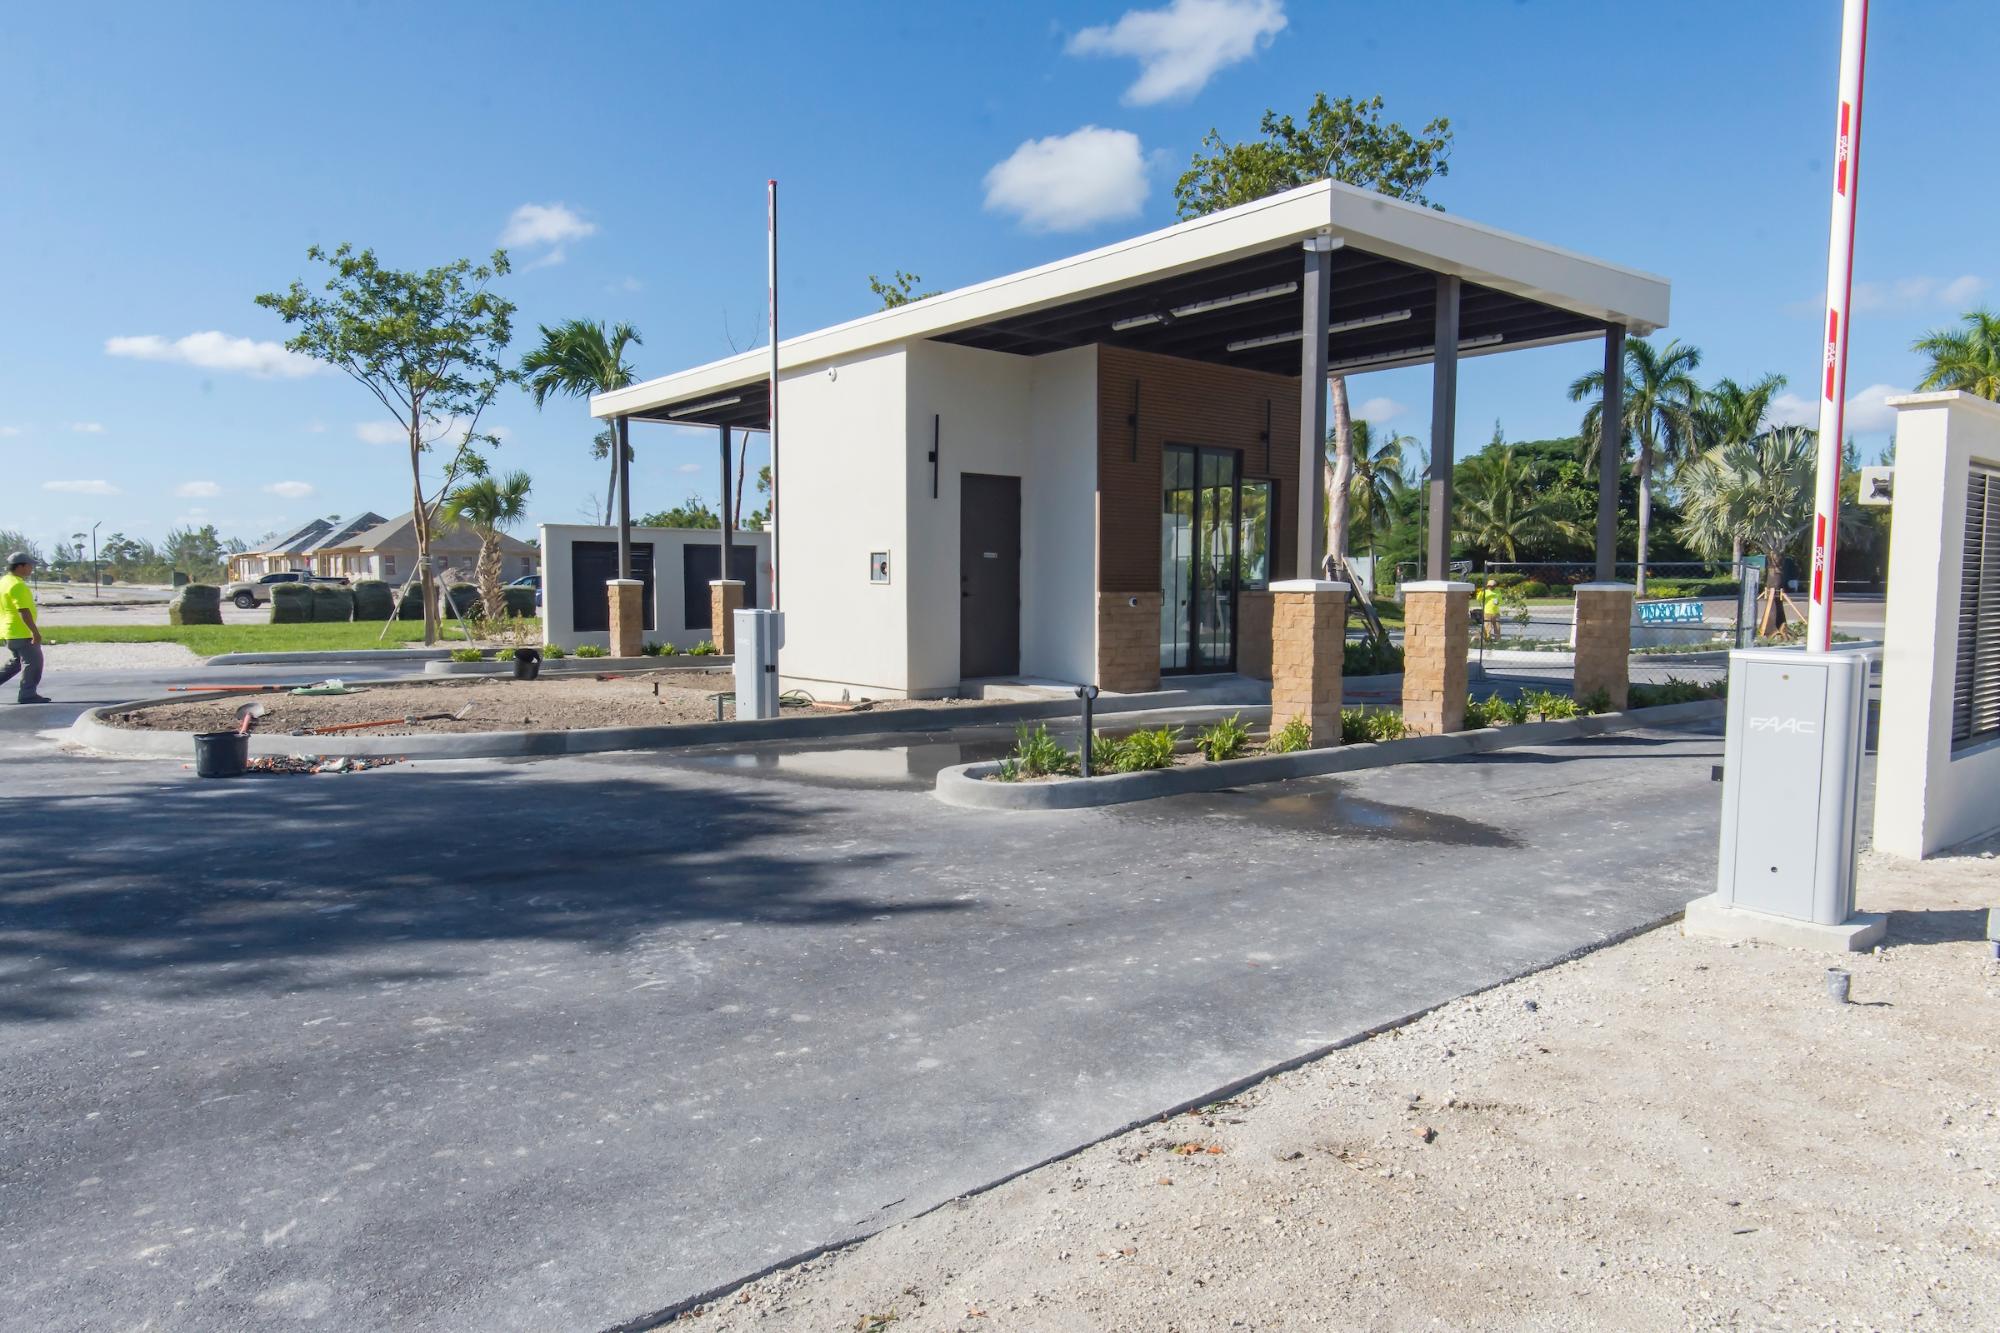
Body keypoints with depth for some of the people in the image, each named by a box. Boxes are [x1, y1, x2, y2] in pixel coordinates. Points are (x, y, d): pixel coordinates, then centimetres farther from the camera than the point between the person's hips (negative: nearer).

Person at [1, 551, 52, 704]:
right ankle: (28, 694, 1)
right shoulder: (17, 585, -19)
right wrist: (35, 632, -24)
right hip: (22, 632, -10)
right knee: (33, 662, -2)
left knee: (15, 663, 20)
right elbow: (23, 611, -24)